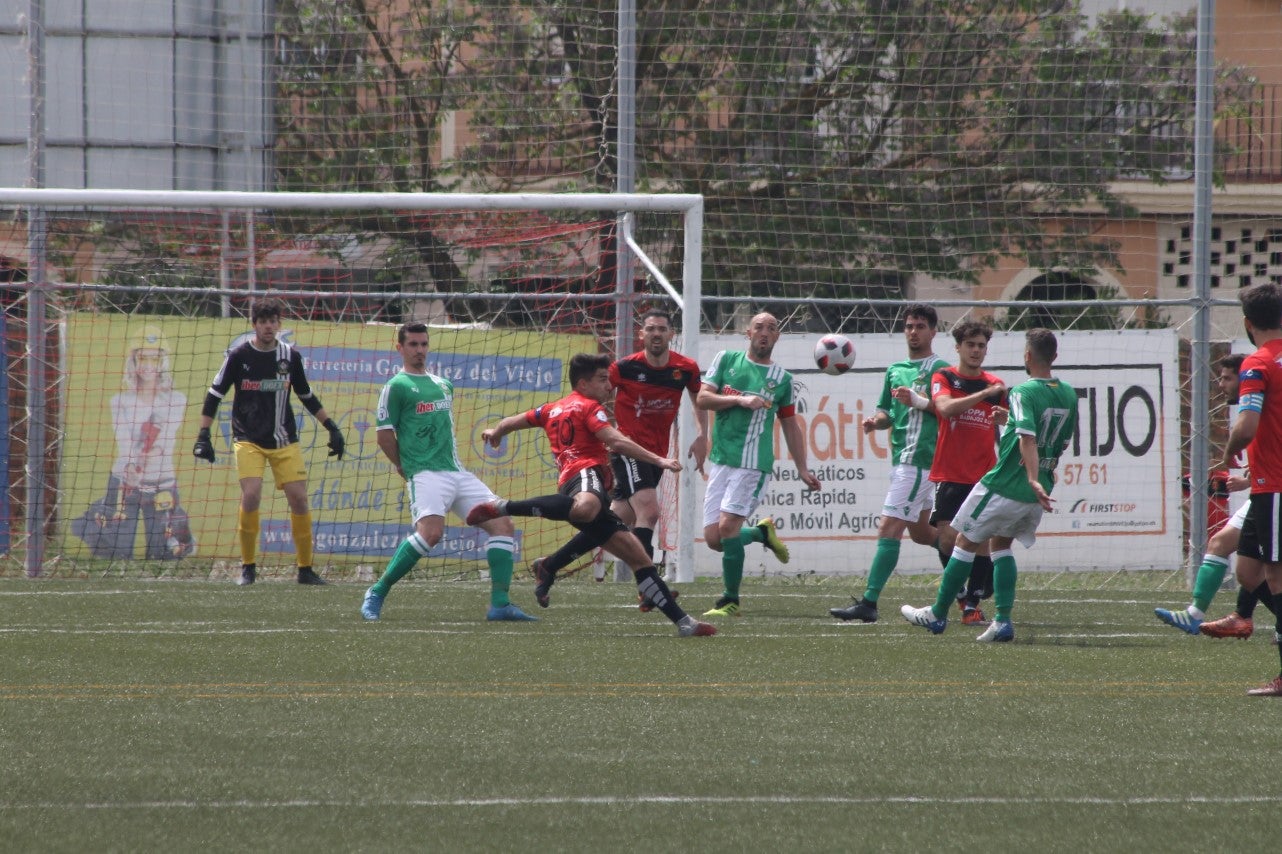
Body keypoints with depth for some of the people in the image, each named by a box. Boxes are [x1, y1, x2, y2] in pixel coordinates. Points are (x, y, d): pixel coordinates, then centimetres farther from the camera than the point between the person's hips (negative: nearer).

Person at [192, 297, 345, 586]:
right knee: (251, 495, -19)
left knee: (299, 498, -4)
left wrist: (331, 427, 12)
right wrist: (203, 436, -7)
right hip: (248, 440, -3)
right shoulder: (239, 355, -6)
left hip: (284, 441, 3)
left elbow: (307, 396, 16)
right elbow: (215, 394, -1)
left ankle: (305, 569, 8)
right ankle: (248, 567, -4)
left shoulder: (290, 355, 3)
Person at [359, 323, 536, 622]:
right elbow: (385, 437, -2)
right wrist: (408, 469, 2)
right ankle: (376, 594, -18)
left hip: (457, 472, 8)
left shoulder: (443, 385, 22)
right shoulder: (396, 387, 1)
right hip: (426, 473, -8)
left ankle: (500, 604, -6)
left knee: (503, 524, -5)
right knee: (431, 530, -30)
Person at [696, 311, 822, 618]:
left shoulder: (782, 379, 9)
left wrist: (803, 469, 16)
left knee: (727, 526, -17)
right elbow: (703, 398, 3)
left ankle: (731, 601, -6)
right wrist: (740, 400, -11)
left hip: (754, 463, -3)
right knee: (713, 538, -3)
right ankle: (762, 533, 27)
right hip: (721, 461, 3)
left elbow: (790, 426, 17)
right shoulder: (726, 360, 10)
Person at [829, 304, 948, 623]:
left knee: (889, 528, -13)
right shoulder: (896, 369, 19)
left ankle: (868, 603, -15)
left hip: (919, 460, -9)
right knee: (920, 531, 19)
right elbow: (888, 412, 24)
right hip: (900, 457, 9)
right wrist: (877, 421, 2)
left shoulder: (939, 369, -5)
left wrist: (919, 401, -25)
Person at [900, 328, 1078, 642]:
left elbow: (1027, 438, -29)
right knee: (1001, 545, 20)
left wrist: (1033, 480, -38)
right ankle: (1003, 620, 7)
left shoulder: (1024, 393, -16)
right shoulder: (1069, 395, 6)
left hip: (1003, 486, -7)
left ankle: (938, 614, 17)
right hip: (1036, 495, 7)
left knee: (966, 542, 8)